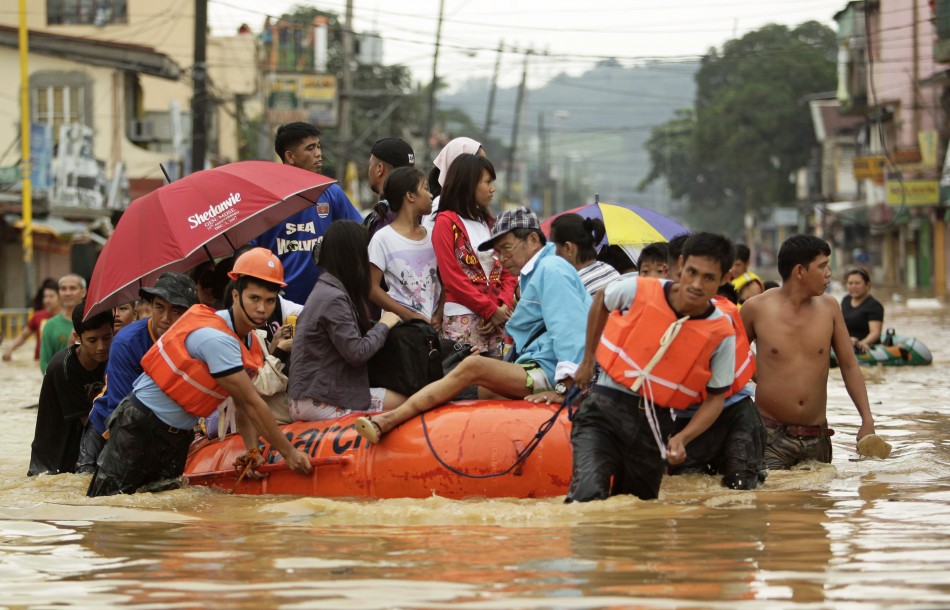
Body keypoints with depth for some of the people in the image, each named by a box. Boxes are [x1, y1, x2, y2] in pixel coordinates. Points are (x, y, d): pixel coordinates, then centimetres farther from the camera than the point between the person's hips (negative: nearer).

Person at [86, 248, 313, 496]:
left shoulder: (251, 345, 2)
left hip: (178, 435, 9)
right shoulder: (216, 338, -27)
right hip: (141, 426, -9)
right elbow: (251, 403, -24)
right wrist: (289, 452, -19)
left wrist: (252, 449, -6)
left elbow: (242, 405, 8)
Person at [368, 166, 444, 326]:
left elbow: (445, 283, 15)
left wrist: (438, 316, -3)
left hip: (433, 325, 5)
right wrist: (412, 317, -12)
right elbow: (373, 289, -7)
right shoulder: (382, 239, -4)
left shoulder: (432, 237, 12)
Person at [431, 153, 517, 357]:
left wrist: (503, 306, -5)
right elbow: (452, 277, -8)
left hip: (497, 319, 6)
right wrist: (490, 310, -10)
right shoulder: (446, 222, -1)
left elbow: (507, 273, 14)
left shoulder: (490, 223, 18)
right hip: (463, 320, -6)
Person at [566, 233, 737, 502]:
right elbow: (601, 301, 16)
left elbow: (715, 398, 0)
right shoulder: (638, 290, -8)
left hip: (655, 424, 2)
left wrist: (682, 438, -17)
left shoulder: (722, 335, -8)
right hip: (604, 409, -2)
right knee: (588, 495, -24)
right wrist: (588, 361, 20)